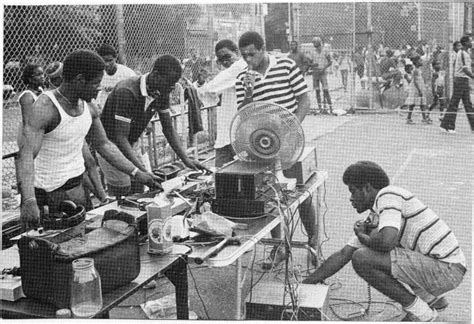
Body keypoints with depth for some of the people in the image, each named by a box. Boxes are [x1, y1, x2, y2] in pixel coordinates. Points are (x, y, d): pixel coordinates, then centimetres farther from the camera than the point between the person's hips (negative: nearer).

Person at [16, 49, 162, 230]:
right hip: (47, 190, -6)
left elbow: (103, 145, 12)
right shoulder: (44, 108, -22)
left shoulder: (88, 108, 1)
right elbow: (26, 155, -33)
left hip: (77, 184, 7)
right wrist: (29, 201, -49)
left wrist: (137, 173, 7)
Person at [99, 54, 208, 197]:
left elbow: (168, 129, 2)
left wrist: (185, 159, -8)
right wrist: (142, 171, -38)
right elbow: (120, 137, -31)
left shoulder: (161, 93, -8)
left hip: (133, 145, 7)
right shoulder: (127, 92, -30)